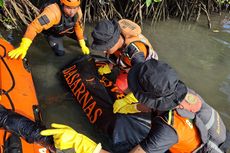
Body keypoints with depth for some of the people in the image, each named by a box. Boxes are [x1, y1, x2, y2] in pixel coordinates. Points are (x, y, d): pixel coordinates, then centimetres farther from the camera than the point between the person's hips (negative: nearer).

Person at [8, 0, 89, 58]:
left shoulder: (78, 10, -28)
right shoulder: (53, 12, -48)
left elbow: (78, 27, -10)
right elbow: (34, 26, -55)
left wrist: (83, 45, -8)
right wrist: (23, 47, -65)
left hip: (67, 28, 4)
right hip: (52, 31, -4)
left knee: (85, 42, 6)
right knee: (60, 52, -11)